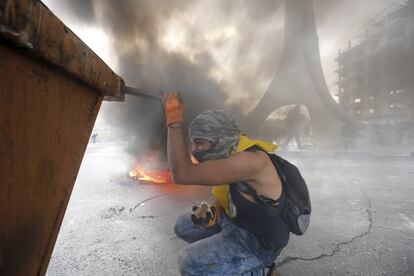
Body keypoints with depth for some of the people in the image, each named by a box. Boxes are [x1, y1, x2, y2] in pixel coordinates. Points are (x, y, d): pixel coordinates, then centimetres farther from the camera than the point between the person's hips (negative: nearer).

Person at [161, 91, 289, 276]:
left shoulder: (250, 160, -37)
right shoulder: (228, 154, -7)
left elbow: (182, 174, -41)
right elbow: (225, 195, 9)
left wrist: (173, 119, -35)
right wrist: (212, 214, -13)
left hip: (258, 240, -8)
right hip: (234, 219, 8)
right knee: (183, 227, 12)